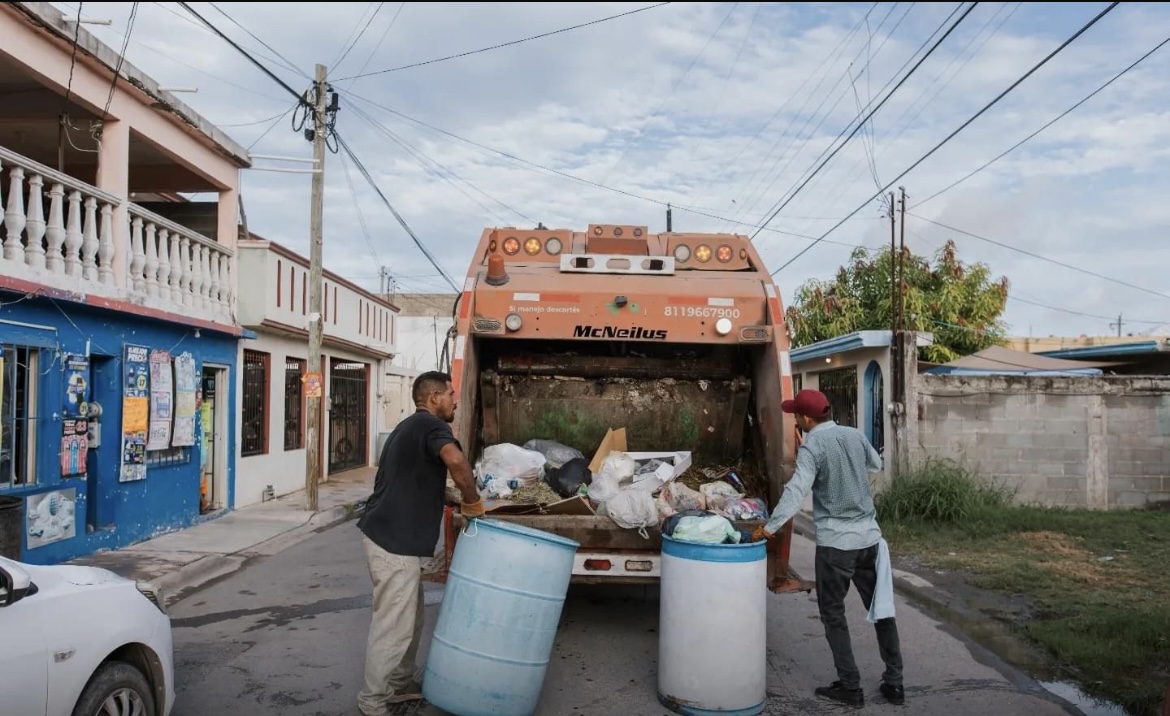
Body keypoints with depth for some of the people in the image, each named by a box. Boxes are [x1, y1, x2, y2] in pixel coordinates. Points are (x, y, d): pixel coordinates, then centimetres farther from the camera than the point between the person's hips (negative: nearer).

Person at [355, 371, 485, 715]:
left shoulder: (409, 427, 19)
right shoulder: (430, 425, -12)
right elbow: (455, 460, -33)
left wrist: (455, 500, 19)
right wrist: (473, 502, -17)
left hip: (388, 534, 10)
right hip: (394, 541, -10)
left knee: (410, 616, 20)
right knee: (393, 624, 1)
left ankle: (402, 683, 32)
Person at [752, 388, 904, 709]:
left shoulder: (812, 447, -13)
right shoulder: (855, 435, 5)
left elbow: (796, 492, -25)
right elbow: (876, 465, 25)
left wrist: (770, 527, -26)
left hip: (835, 542, -6)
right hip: (869, 537, 6)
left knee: (834, 615, 7)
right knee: (882, 609, 15)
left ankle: (850, 687, 10)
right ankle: (894, 683, 21)